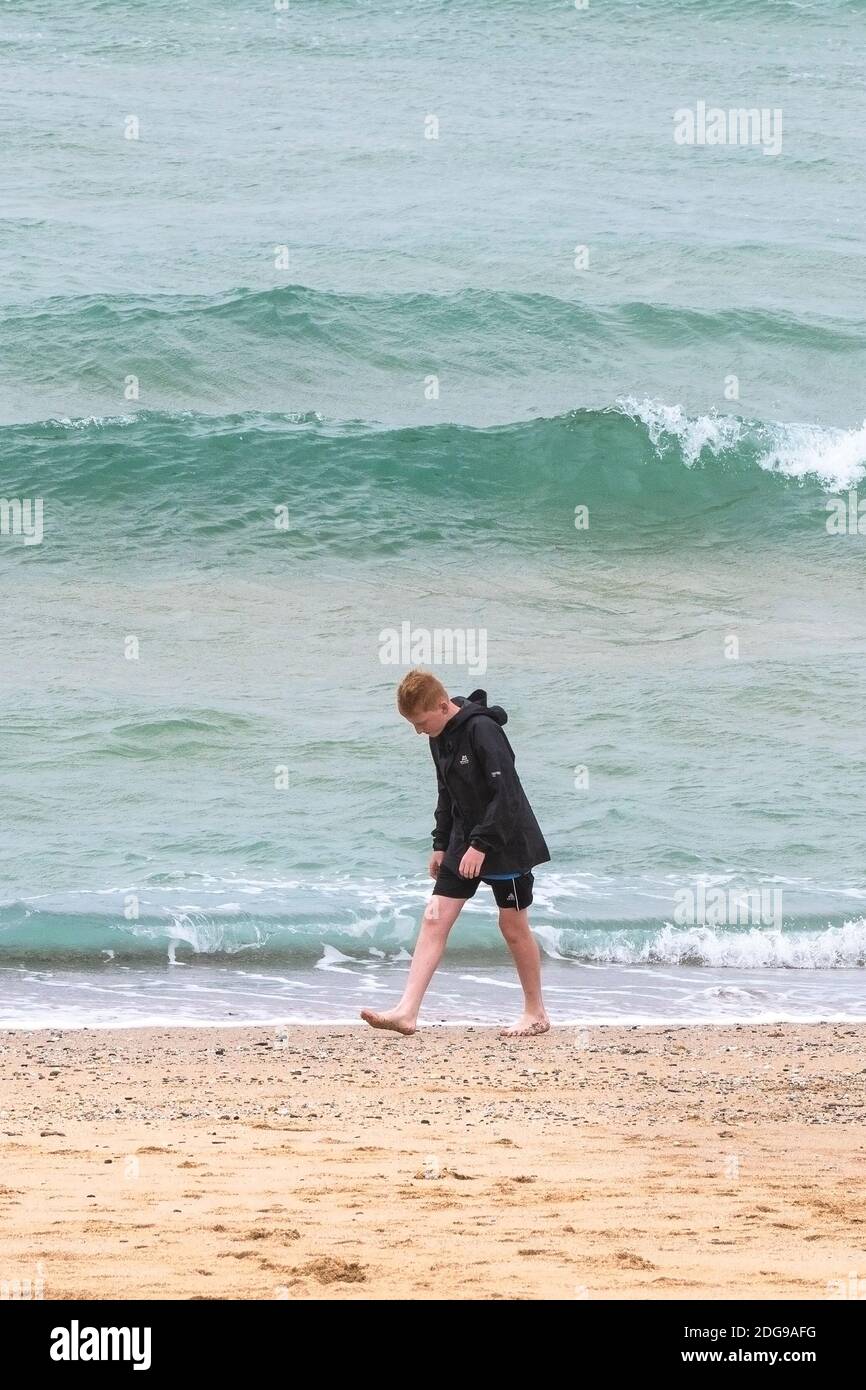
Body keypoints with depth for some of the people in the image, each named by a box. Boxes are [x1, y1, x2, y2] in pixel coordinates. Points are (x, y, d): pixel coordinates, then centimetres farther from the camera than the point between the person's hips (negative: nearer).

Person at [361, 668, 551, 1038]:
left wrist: (481, 845, -25)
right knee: (434, 919, -2)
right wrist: (441, 844, 14)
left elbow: (506, 793, -24)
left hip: (506, 843, -8)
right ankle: (407, 1012, -8)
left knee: (513, 925, 1)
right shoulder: (440, 738, 6)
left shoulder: (482, 730, -21)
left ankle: (536, 1013, 17)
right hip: (465, 842, 8)